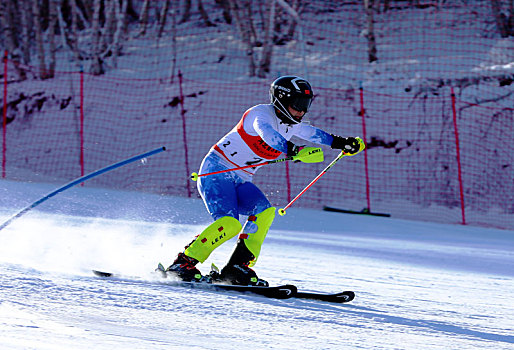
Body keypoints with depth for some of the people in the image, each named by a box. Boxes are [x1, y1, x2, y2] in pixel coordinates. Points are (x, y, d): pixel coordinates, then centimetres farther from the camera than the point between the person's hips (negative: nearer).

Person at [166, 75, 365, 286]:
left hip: (240, 181, 8)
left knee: (265, 212, -17)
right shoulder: (262, 114, -20)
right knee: (229, 224, -25)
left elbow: (313, 134, 22)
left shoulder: (292, 124, 7)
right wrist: (295, 151, -57)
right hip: (217, 171, -8)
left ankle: (238, 268, -15)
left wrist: (344, 142, 10)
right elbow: (270, 136, -40)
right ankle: (183, 263, -16)